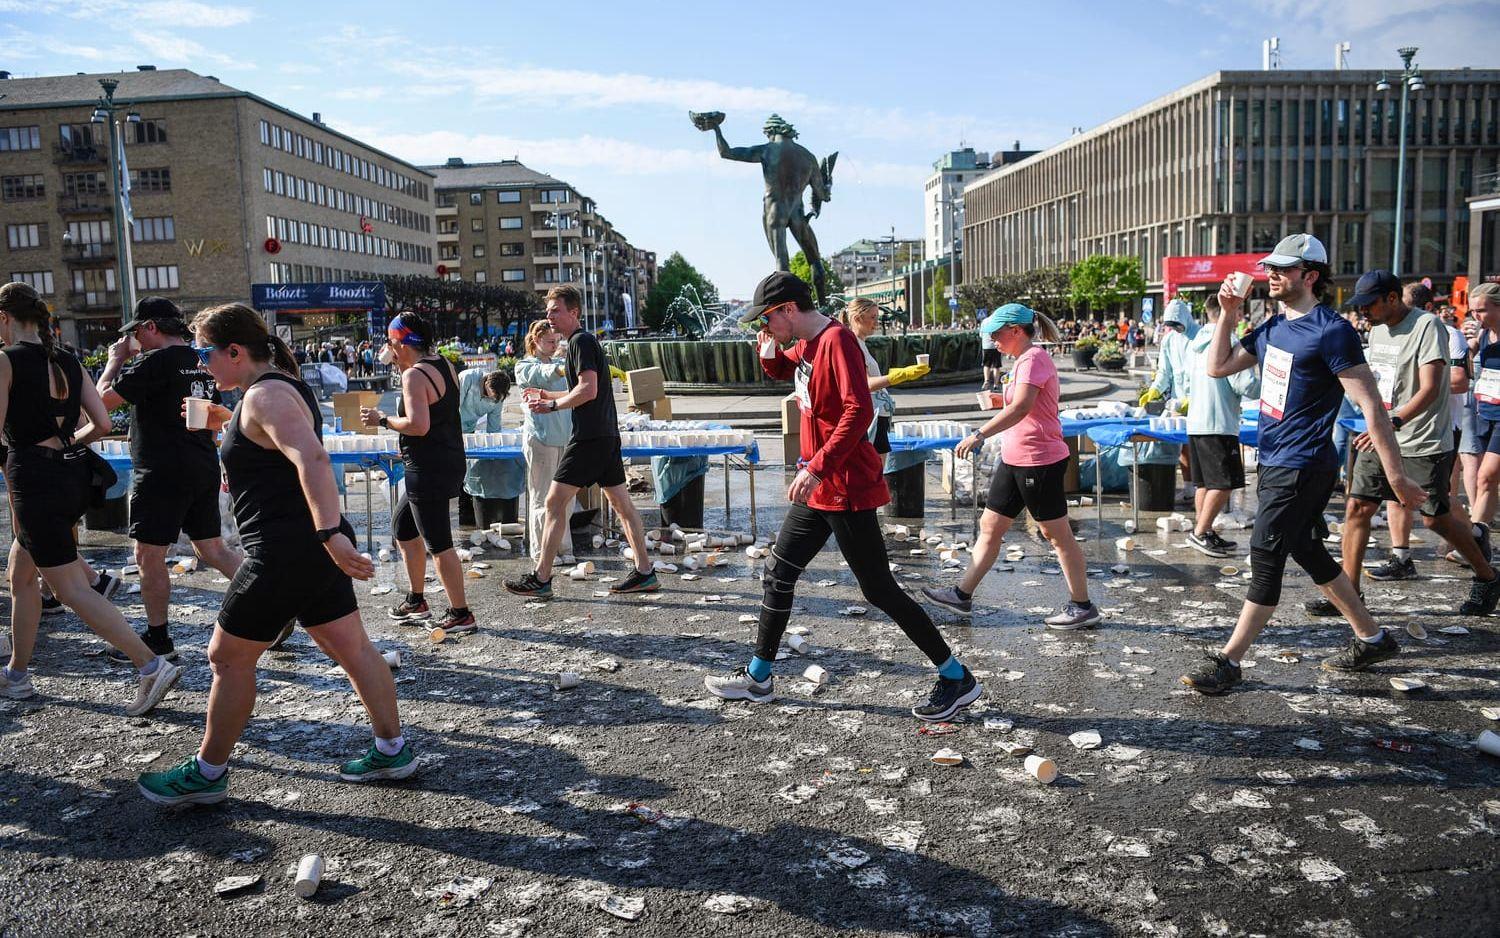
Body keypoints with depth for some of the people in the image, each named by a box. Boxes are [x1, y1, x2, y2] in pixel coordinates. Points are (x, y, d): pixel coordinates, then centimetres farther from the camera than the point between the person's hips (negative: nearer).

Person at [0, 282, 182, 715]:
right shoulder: (68, 362, 9)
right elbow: (102, 424, 7)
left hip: (35, 479, -8)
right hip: (75, 475, 8)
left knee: (72, 590, -5)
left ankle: (151, 666, -13)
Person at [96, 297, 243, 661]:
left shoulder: (157, 361, -14)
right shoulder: (201, 362, 13)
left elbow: (104, 398, -12)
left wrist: (116, 359, 1)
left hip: (164, 473, -8)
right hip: (204, 467, 8)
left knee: (149, 557, 4)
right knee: (211, 548, 14)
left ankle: (158, 639, 12)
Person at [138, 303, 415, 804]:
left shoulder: (265, 395, -16)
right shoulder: (282, 386, 15)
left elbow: (312, 460, -32)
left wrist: (331, 533, -40)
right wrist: (228, 423, 24)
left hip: (285, 551, -10)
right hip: (316, 547, 10)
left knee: (229, 657, 5)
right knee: (352, 648, 13)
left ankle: (207, 773, 19)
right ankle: (392, 750, 20)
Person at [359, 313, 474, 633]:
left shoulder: (415, 375, -17)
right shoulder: (444, 365, 10)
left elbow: (418, 425, -27)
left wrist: (383, 420, -11)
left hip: (428, 469, -10)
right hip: (449, 461, 10)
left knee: (438, 543, -3)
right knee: (403, 525, 23)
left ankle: (461, 614, 4)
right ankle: (416, 602, 30)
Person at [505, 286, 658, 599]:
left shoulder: (581, 341, -10)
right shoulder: (586, 340, 20)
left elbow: (589, 390, -20)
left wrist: (552, 406, -12)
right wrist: (549, 395, 23)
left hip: (589, 438, -10)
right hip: (607, 435, 10)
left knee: (555, 502, -6)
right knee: (622, 504, 11)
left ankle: (541, 579, -3)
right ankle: (645, 573, 14)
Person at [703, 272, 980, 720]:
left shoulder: (837, 340, -18)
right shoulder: (807, 344, 11)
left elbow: (859, 411, -28)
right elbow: (783, 371, 32)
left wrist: (817, 467, -30)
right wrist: (769, 351, 9)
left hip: (846, 490, -10)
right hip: (818, 487, 10)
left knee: (880, 590, -4)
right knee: (778, 575, 14)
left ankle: (957, 679, 9)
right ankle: (758, 678, 27)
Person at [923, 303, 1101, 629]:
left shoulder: (1033, 358, -16)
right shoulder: (1025, 360, 15)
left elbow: (1020, 407, -31)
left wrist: (979, 435, -36)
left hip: (1039, 461, -10)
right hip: (1015, 460, 10)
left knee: (1058, 535, 0)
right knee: (989, 526, 11)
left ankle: (1082, 607, 11)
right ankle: (963, 594, 18)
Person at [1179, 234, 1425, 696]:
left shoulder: (1331, 331, -16)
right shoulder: (1273, 327, 10)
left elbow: (1372, 407, -17)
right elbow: (1218, 367, 15)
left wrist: (1396, 476, -18)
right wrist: (1228, 314, 5)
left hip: (1301, 468, -9)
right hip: (1274, 463, 9)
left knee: (1266, 559, -5)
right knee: (1308, 553, 17)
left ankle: (1228, 659, 2)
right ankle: (1372, 638, 32)